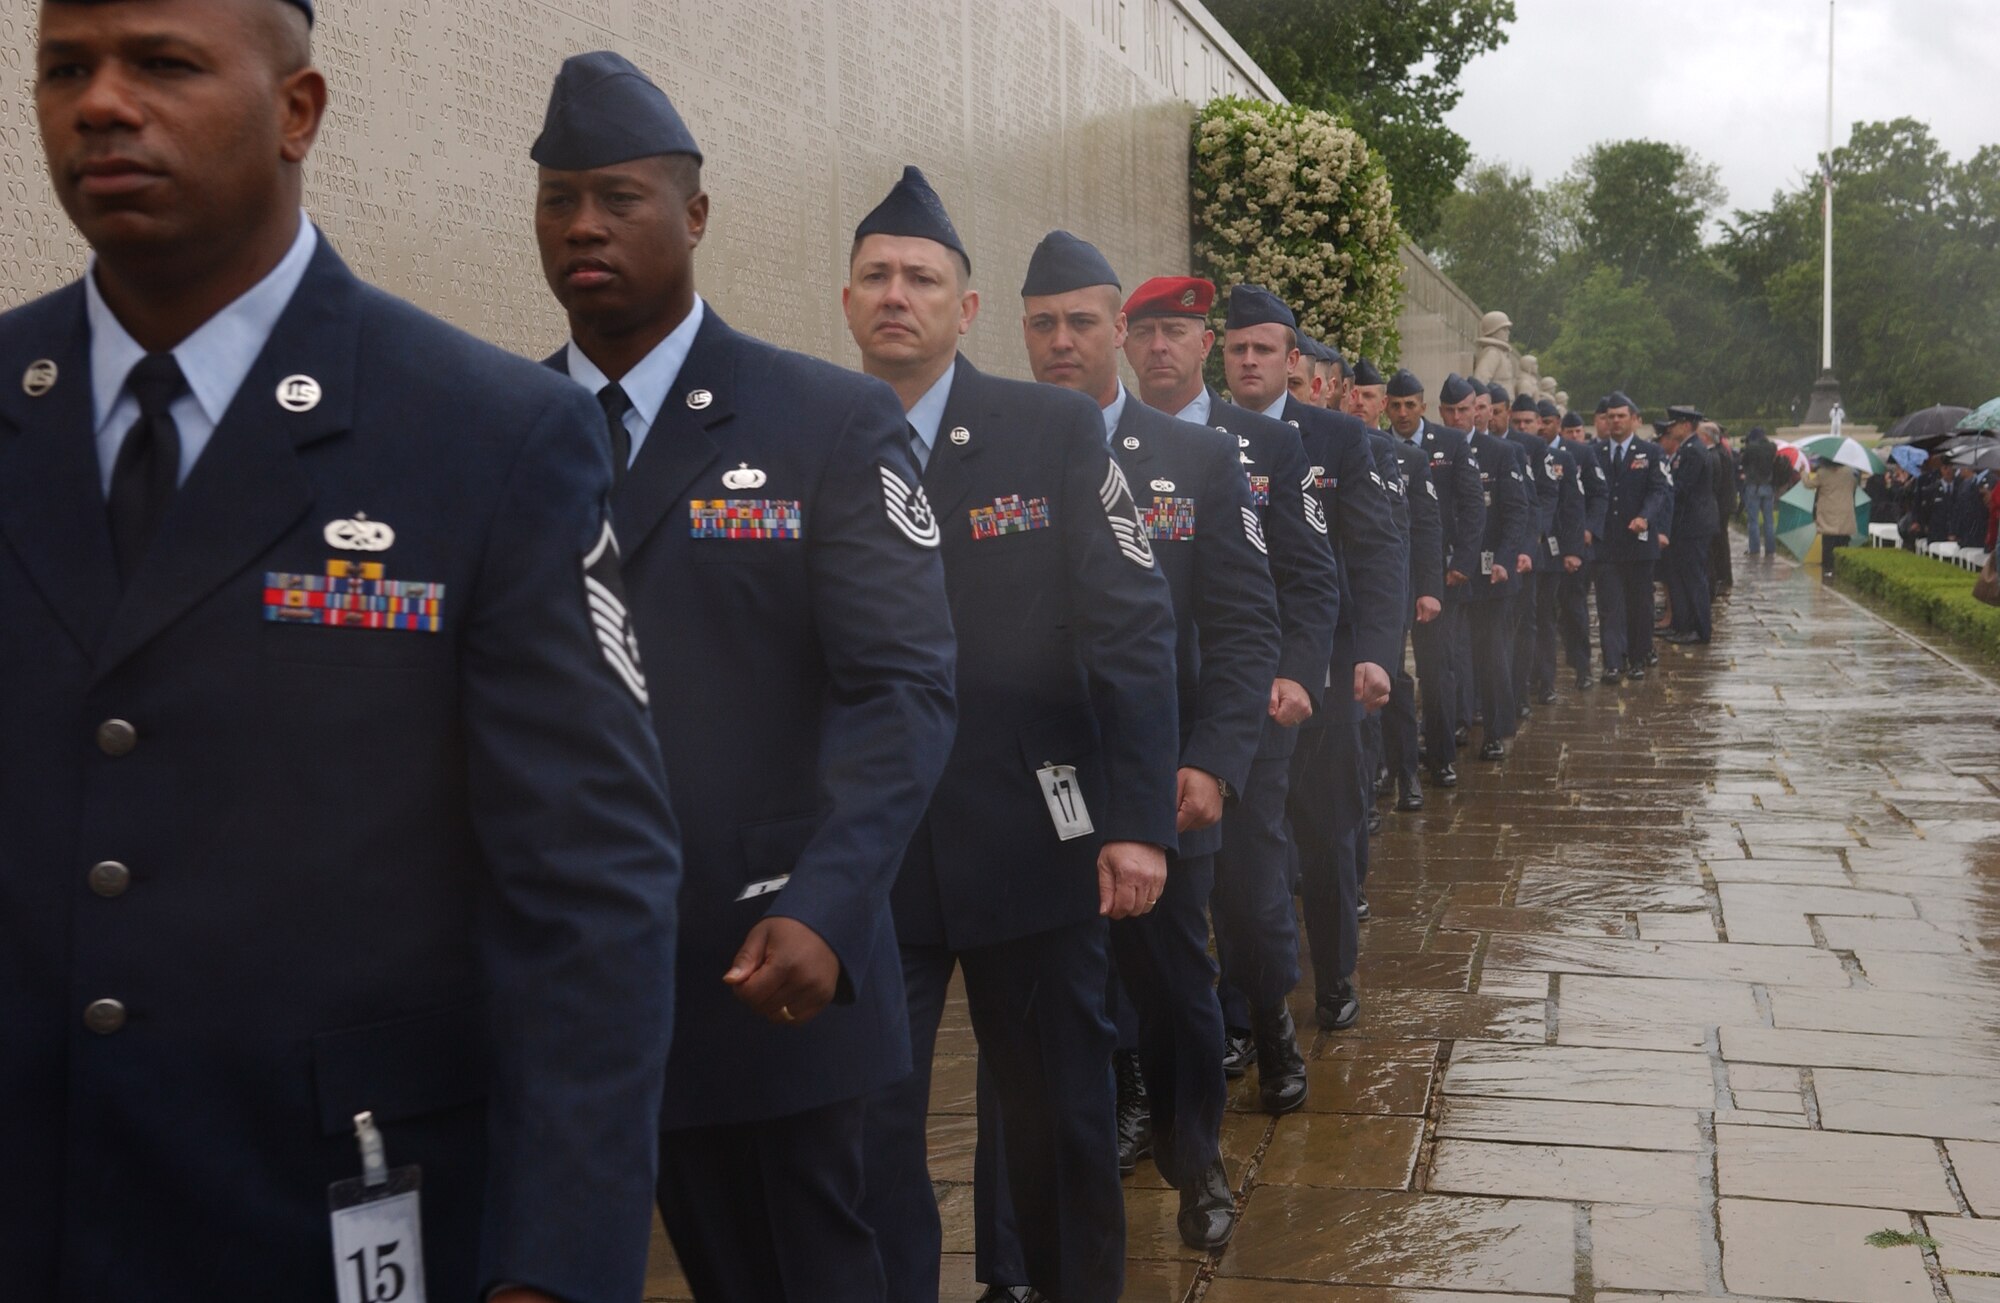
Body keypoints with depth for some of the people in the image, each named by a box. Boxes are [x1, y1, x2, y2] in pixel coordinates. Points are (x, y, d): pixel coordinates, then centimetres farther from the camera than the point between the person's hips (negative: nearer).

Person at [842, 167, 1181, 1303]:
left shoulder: (1059, 432, -2)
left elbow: (1132, 627, -5)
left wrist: (1137, 819, -11)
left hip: (1032, 843, 0)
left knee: (1063, 1117, 14)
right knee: (860, 1129, 5)